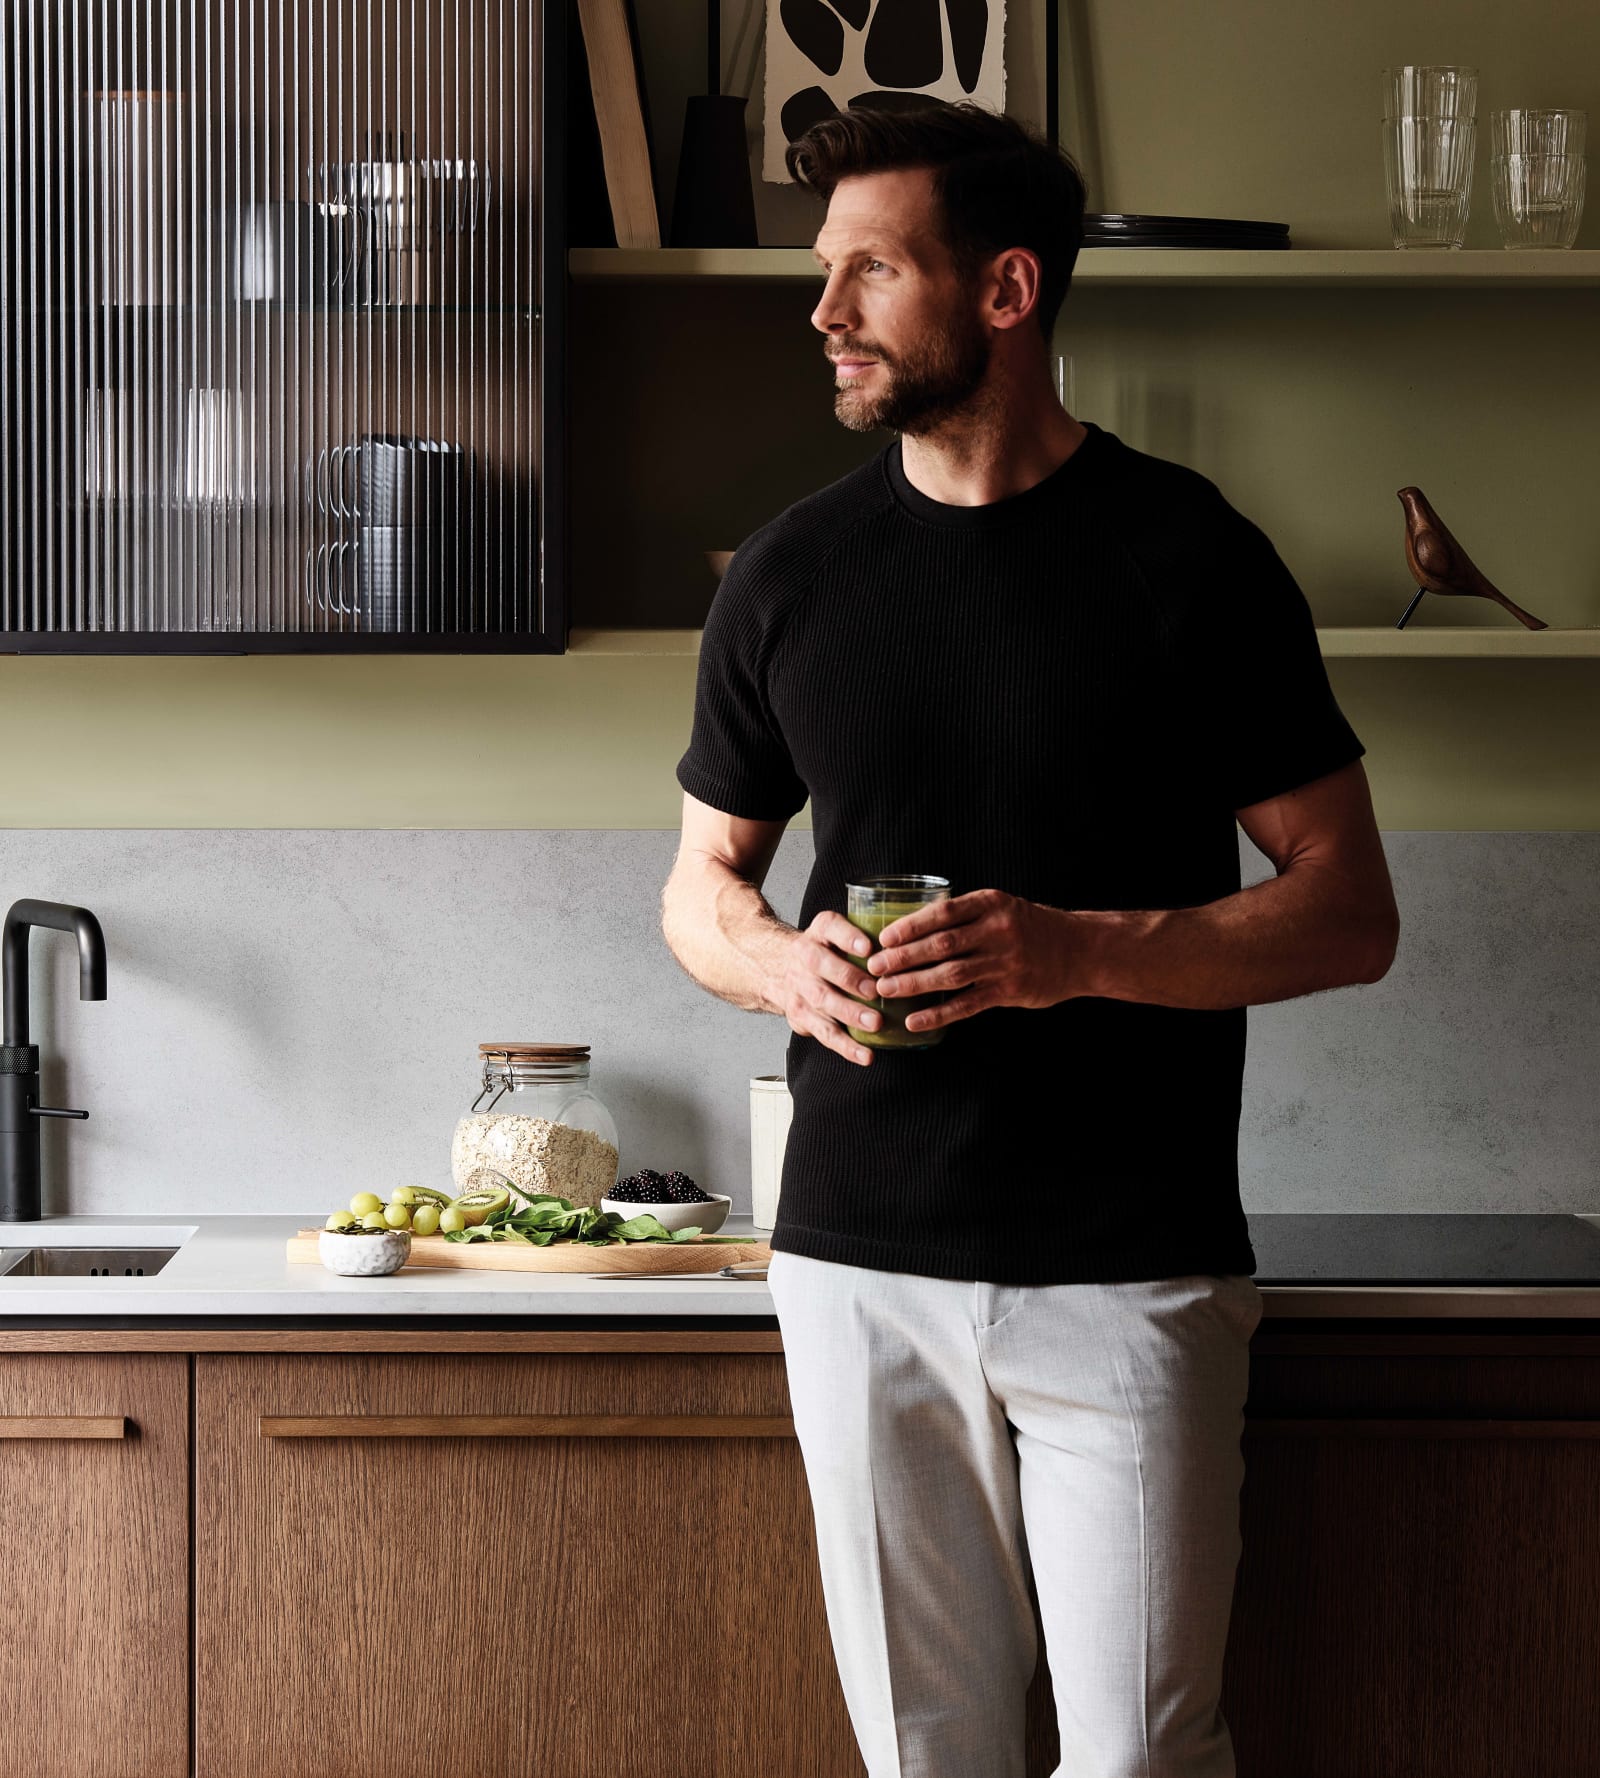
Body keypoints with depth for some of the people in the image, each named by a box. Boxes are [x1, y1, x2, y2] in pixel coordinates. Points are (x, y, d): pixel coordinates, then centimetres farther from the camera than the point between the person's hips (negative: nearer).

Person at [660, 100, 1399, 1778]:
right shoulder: (789, 572, 7)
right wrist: (783, 963, -6)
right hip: (860, 1262, 3)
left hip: (1128, 1274, -3)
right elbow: (702, 885, 18)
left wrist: (1083, 952, -18)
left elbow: (1350, 909, -2)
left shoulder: (1189, 557, -3)